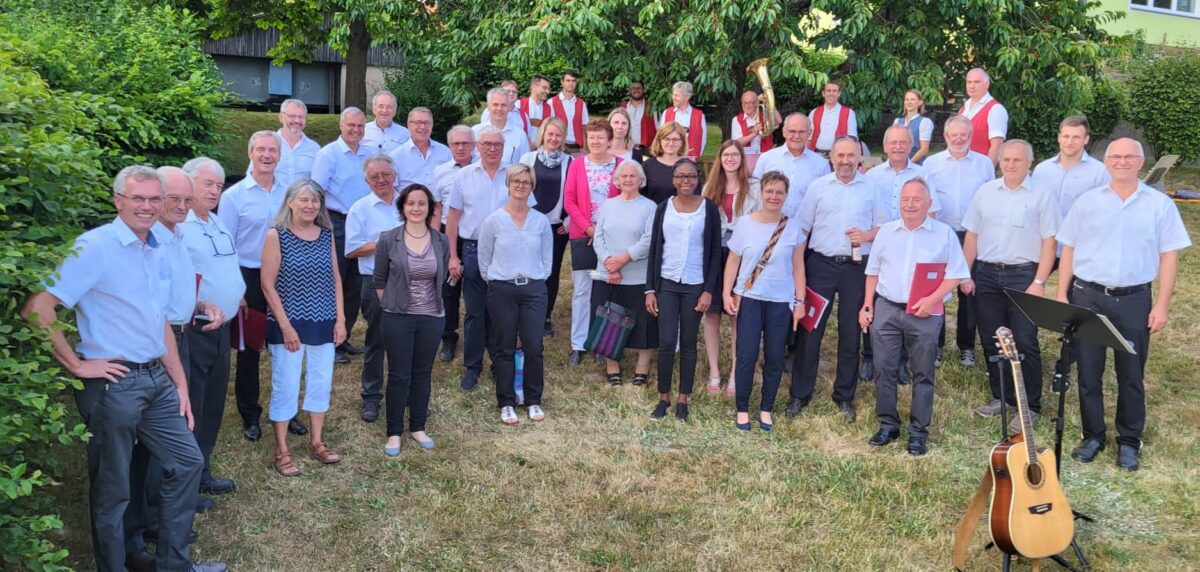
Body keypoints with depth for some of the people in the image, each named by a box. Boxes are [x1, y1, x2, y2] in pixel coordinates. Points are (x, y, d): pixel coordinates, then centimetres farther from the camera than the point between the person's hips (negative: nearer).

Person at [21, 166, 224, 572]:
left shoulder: (155, 253, 10)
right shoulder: (96, 246, -13)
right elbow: (37, 307, -20)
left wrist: (180, 384, 14)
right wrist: (76, 364, -14)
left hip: (156, 378, 8)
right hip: (112, 383, -8)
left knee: (186, 462, 14)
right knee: (112, 488, 6)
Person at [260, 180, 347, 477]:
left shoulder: (326, 234, 4)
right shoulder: (276, 235, -9)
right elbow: (267, 284, -10)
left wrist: (340, 319, 4)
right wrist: (285, 325, -13)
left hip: (323, 323, 5)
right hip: (288, 324, -4)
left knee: (321, 382, 12)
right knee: (285, 386, 2)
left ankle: (316, 442, 28)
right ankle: (281, 451, 15)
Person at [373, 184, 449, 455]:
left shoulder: (442, 242, -1)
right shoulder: (388, 240, -8)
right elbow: (378, 280, 1)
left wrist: (431, 303, 11)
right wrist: (391, 306, 2)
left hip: (432, 317, 2)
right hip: (398, 318, -2)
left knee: (423, 373, 13)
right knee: (399, 375, 4)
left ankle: (418, 427, 28)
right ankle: (394, 432, 17)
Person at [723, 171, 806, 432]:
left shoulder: (793, 228, 0)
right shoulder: (745, 223, -2)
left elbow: (798, 266, 5)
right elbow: (733, 261, 3)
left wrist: (800, 300, 2)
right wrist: (727, 293, -4)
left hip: (781, 301, 1)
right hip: (748, 298, -1)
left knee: (775, 358, 6)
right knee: (747, 355, -2)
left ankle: (766, 409, 21)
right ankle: (742, 409, 12)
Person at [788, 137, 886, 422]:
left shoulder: (871, 189, 5)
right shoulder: (817, 187, 5)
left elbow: (883, 227, 9)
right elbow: (802, 229, 5)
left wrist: (867, 235, -13)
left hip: (857, 267, 1)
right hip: (820, 264, 0)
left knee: (851, 332, 7)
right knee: (810, 330, 1)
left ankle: (845, 396, 21)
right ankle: (800, 394, 12)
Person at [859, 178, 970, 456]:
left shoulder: (944, 233, -1)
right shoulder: (886, 231, 9)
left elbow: (955, 274, -3)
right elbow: (873, 271, 14)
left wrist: (932, 300, -16)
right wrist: (867, 306, 7)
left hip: (924, 314, -2)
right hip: (885, 309, 3)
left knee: (923, 373, 5)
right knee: (884, 369, 4)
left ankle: (918, 430, 14)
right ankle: (888, 424, 18)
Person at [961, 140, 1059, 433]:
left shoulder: (1041, 196, -2)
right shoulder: (985, 192, 8)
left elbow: (1048, 242, -5)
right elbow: (972, 236, 9)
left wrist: (1039, 282, -11)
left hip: (1023, 275, -4)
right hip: (986, 274, 4)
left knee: (1025, 343, -2)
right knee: (991, 340, 9)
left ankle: (1031, 407, 10)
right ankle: (1001, 397, 25)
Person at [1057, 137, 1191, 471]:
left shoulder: (1160, 205, 1)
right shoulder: (1087, 202, 3)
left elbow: (1168, 256, 1)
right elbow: (1069, 250, 6)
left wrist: (1162, 304, -4)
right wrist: (1062, 294, 1)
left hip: (1134, 300, -1)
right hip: (1087, 296, 1)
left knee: (1131, 375, 9)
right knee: (1088, 372, 8)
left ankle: (1129, 442, 23)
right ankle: (1093, 436, 23)